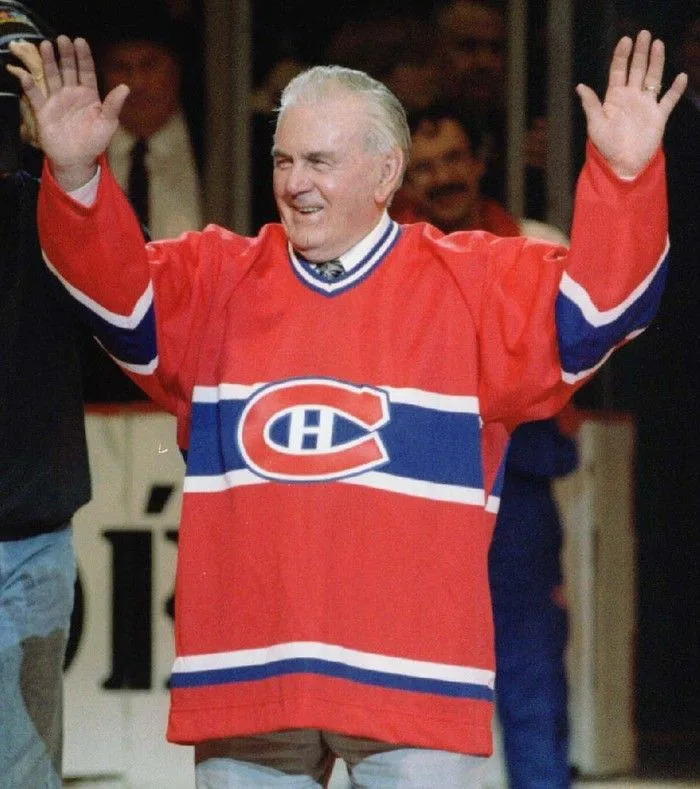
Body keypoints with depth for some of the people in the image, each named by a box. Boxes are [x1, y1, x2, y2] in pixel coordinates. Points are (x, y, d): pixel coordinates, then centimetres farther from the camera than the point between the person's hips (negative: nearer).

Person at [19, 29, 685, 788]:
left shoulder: (476, 285, 6)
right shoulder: (212, 280, 11)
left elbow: (594, 306, -6)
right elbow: (114, 293, -3)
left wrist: (624, 175, -22)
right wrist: (77, 177, -21)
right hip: (242, 680, 2)